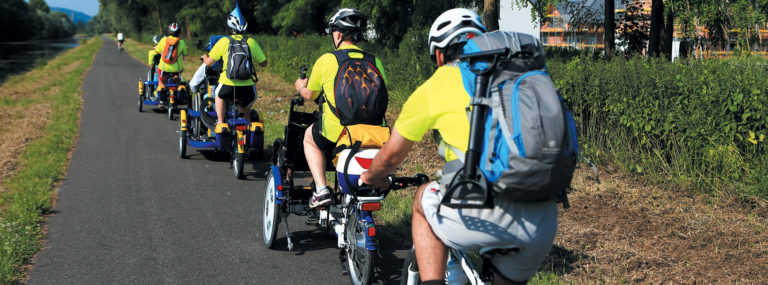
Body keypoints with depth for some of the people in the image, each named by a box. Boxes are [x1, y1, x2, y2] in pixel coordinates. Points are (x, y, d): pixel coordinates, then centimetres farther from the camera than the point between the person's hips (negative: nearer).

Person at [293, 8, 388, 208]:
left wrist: (301, 87, 36)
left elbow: (310, 95, 12)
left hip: (336, 132, -3)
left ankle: (321, 190, 13)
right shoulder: (375, 62, 6)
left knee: (310, 138, 29)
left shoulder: (326, 60, -2)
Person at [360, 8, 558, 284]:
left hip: (492, 213, -5)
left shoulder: (437, 84, 12)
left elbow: (391, 155, 24)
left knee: (424, 200, 25)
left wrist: (372, 177, 46)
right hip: (547, 221, 5)